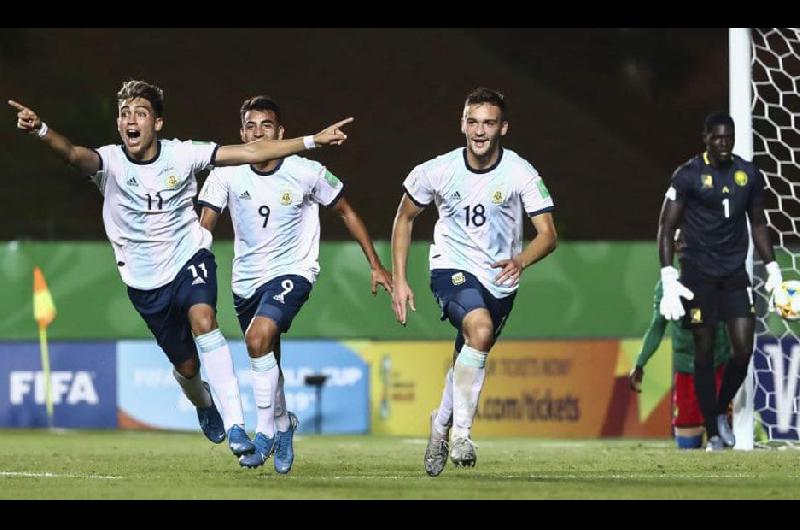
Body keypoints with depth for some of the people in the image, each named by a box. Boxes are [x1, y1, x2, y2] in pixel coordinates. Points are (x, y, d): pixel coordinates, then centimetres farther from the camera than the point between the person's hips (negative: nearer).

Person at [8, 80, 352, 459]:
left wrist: (313, 140, -12)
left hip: (189, 257, -1)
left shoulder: (181, 155, -11)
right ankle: (204, 406, 46)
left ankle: (234, 424, -31)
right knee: (185, 364, 8)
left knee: (203, 321, -30)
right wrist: (40, 130, -60)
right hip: (145, 281, 1)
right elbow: (74, 155, -37)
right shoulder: (110, 162, -15)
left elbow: (249, 153, -9)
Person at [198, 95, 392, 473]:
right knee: (267, 362, 14)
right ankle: (283, 426, 43)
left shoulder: (307, 173, -11)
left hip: (292, 272, -4)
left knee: (258, 337, -28)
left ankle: (265, 431, -17)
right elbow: (203, 228, -3)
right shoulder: (226, 175, -6)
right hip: (246, 279, 4)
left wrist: (375, 265, 4)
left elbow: (346, 213, 3)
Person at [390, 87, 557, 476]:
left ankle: (442, 423, 44)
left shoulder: (521, 174, -13)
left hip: (500, 280, 2)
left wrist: (520, 261, -39)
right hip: (452, 269, -2)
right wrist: (399, 280, 1)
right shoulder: (438, 171, -10)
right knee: (480, 329, -31)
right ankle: (461, 432, -23)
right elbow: (404, 218, 6)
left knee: (468, 362, 13)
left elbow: (548, 234, -18)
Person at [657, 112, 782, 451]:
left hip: (735, 272, 3)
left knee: (743, 349, -6)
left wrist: (772, 269, 10)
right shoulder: (688, 175, -6)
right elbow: (667, 228, -6)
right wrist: (669, 279, -14)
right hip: (698, 274, -3)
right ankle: (713, 434, 6)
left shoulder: (749, 175, 6)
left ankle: (721, 412, 19)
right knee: (704, 352, -1)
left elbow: (758, 224, 18)